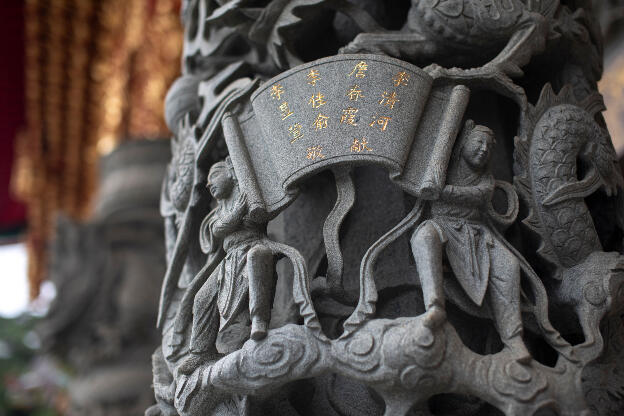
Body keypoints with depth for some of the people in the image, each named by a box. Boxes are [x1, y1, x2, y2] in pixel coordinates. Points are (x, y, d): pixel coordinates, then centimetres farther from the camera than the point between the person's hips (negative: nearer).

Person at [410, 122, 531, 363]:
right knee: (424, 237, -38)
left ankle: (512, 337, -29)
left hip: (475, 231, 3)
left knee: (507, 265, -24)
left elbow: (479, 195, -1)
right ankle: (435, 307, -56)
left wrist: (442, 190, -16)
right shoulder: (443, 167, 18)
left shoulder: (486, 179, 21)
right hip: (443, 224, -3)